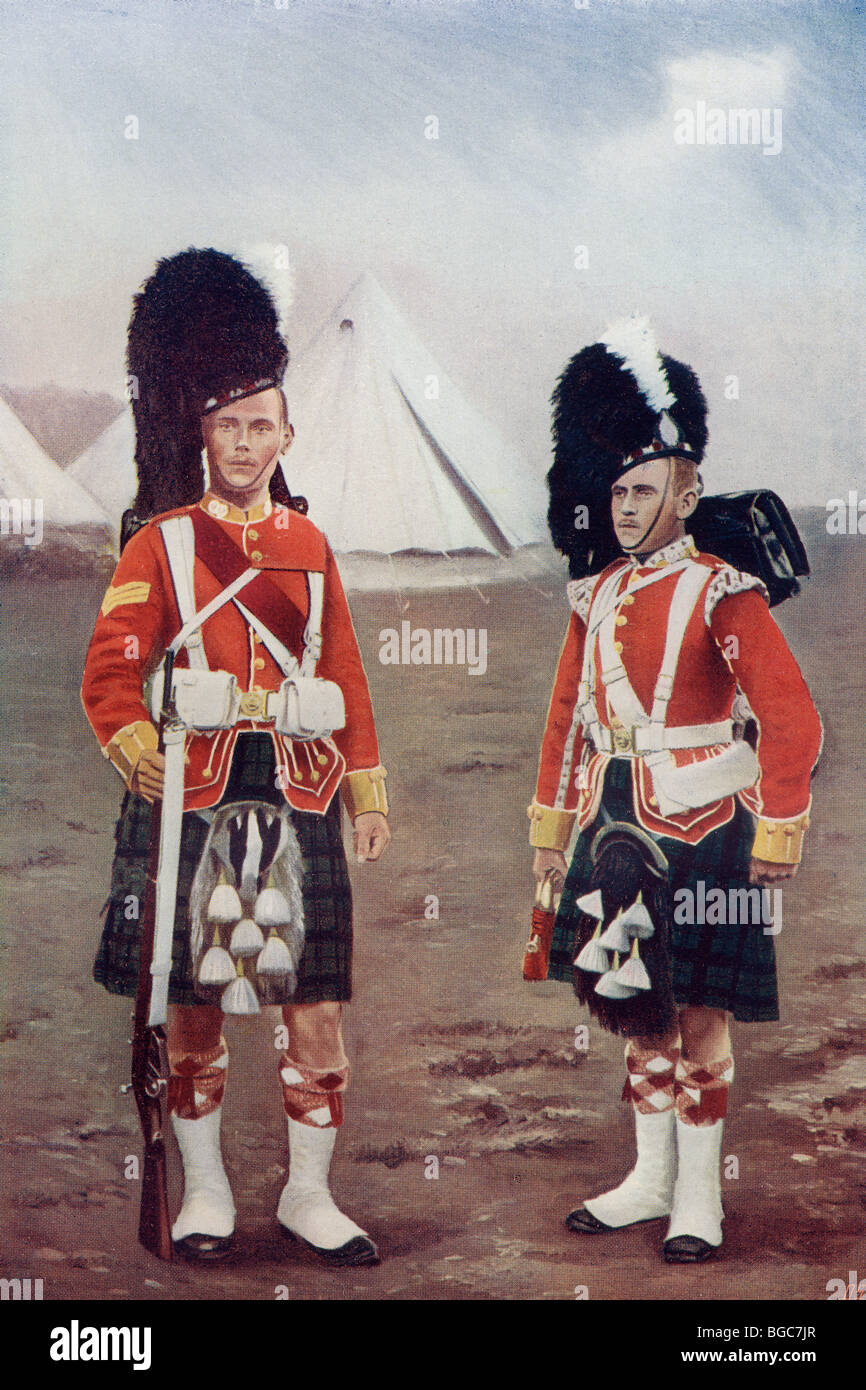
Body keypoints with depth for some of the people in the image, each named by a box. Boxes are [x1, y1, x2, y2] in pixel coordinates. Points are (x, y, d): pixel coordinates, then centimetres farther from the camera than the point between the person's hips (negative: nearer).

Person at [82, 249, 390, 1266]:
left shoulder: (309, 544, 11)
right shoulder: (159, 544, 2)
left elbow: (346, 676, 13)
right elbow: (112, 669, -7)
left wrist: (369, 793, 10)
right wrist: (135, 749, -27)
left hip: (298, 787, 3)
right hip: (195, 789, -2)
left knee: (318, 1005, 3)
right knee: (194, 1005, 6)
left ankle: (309, 1193, 18)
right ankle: (205, 1190, 23)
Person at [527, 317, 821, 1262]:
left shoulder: (722, 594, -11)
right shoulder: (598, 596, 7)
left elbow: (792, 720, -14)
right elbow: (567, 718, 14)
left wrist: (778, 831, -16)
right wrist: (551, 821, 14)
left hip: (699, 828, -6)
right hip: (615, 827, 6)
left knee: (699, 1014, 3)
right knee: (637, 1007, 13)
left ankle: (699, 1197, 16)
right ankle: (651, 1178, 27)